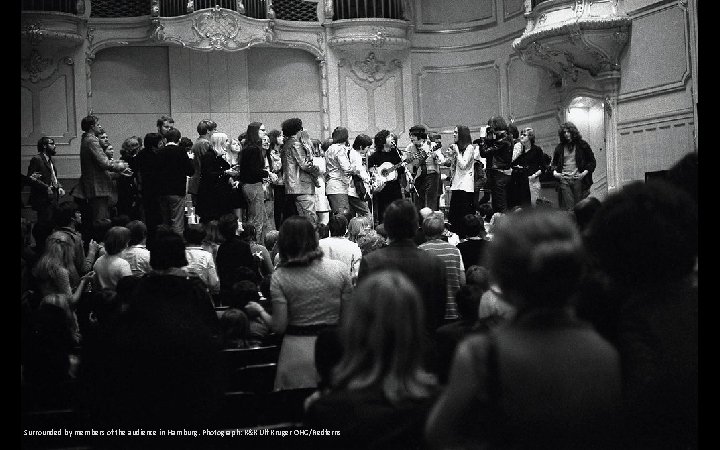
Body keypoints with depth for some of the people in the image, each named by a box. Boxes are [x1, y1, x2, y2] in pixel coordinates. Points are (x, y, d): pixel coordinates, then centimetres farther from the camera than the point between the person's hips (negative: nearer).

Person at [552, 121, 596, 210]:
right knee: (569, 208, -5)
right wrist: (554, 172, 2)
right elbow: (554, 162, 23)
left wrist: (584, 173, -9)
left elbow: (592, 161, 5)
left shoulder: (582, 145, 5)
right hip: (564, 179, 2)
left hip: (578, 179, -2)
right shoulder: (560, 147, 13)